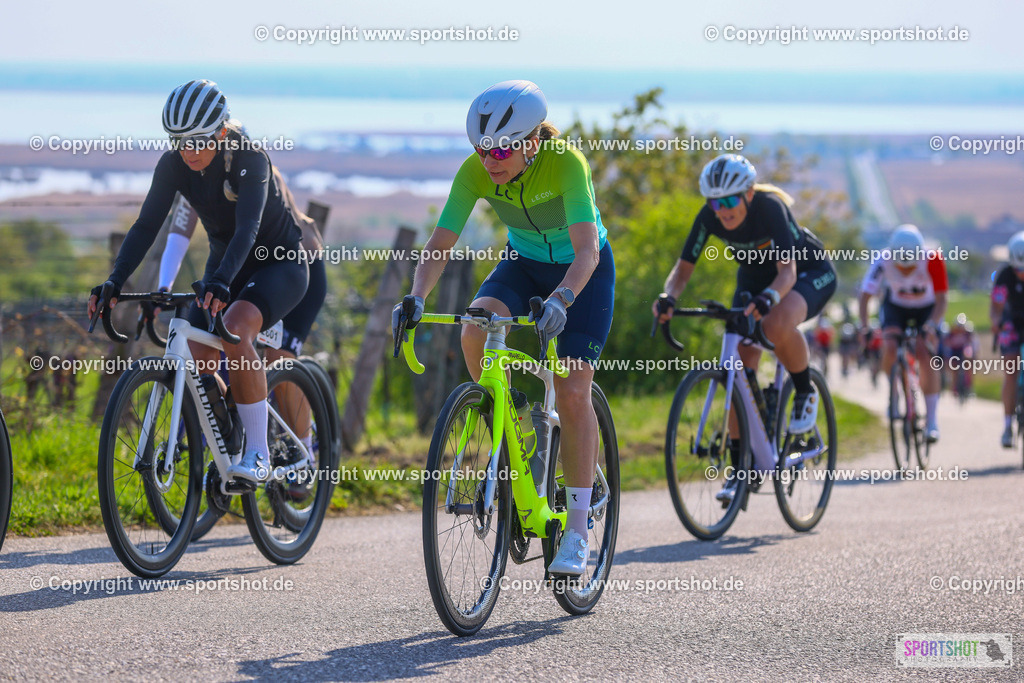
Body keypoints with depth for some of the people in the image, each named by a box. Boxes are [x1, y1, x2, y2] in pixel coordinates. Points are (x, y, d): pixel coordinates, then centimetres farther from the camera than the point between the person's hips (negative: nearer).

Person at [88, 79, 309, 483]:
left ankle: (258, 455, -26)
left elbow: (248, 229, -40)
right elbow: (147, 225, -16)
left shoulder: (250, 160, -28)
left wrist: (220, 283, -56)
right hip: (226, 263, 6)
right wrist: (114, 282, -30)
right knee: (197, 359, -12)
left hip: (280, 264, -6)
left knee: (235, 330, -34)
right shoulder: (174, 165, -13)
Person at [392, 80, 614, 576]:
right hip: (523, 263, 3)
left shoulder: (566, 164, -33)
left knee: (572, 392, -15)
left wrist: (559, 300, -57)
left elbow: (586, 251, -40)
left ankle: (577, 531, -7)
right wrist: (417, 298, -41)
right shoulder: (475, 172, -22)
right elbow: (440, 243, -23)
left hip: (582, 272, -3)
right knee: (475, 332, -29)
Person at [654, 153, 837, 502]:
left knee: (777, 326, -38)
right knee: (741, 365, -10)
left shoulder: (770, 208, -34)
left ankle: (805, 393, -9)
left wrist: (768, 298, -61)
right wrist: (668, 296, -40)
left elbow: (787, 270, -41)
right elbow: (684, 266, -18)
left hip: (809, 272, -5)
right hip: (755, 275, 5)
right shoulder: (710, 217, -21)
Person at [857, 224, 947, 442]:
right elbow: (865, 295, -29)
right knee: (889, 347, -25)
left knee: (924, 353, -21)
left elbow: (941, 300, -27)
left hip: (926, 309, -1)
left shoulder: (932, 260, -31)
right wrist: (864, 326, -43)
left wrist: (931, 326, -43)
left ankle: (932, 419, -12)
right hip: (895, 307, 1)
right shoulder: (883, 261, -30)